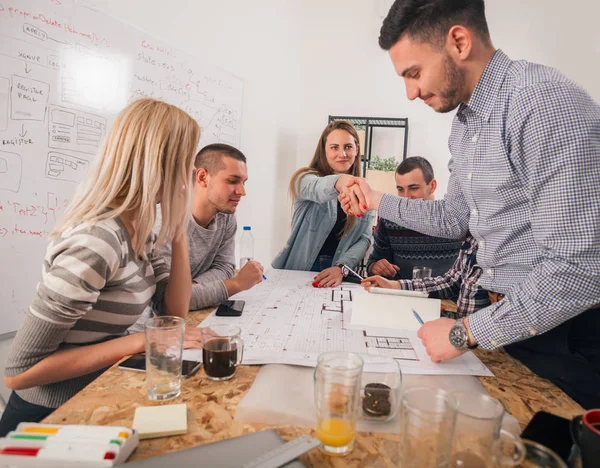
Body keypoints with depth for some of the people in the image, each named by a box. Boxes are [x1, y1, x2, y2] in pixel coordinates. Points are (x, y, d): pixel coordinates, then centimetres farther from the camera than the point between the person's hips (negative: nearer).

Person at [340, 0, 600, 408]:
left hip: (566, 334, -8)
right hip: (506, 319, 9)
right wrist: (378, 201, 10)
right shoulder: (465, 124, 7)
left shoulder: (545, 104, -24)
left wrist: (465, 332, -20)